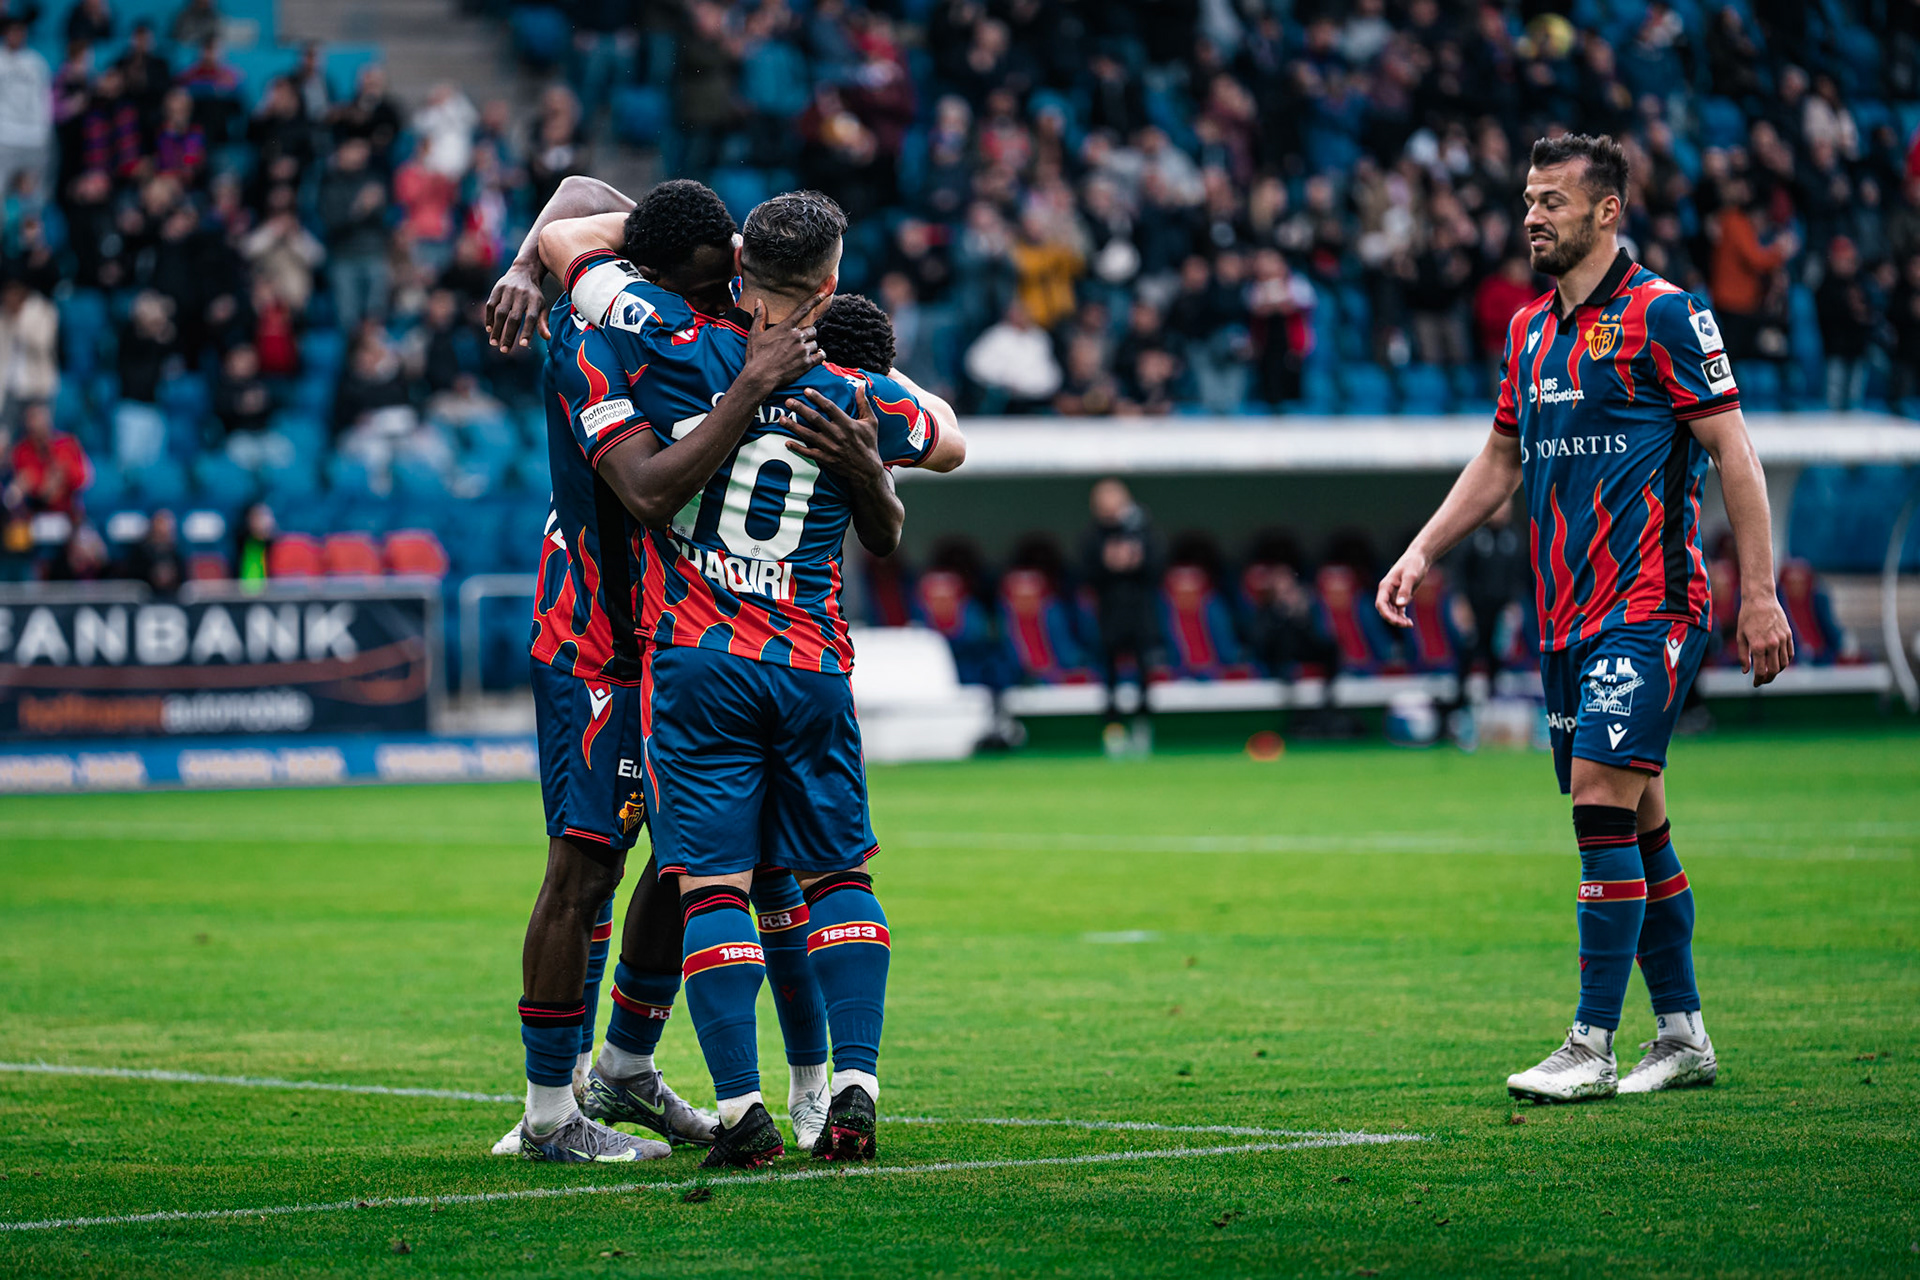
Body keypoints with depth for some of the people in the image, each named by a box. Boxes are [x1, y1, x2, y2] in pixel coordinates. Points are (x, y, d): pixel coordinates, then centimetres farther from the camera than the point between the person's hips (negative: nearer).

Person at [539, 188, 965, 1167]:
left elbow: (563, 238, 7)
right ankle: (854, 1087, 0)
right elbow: (949, 444, 21)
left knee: (711, 882, -1)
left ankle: (742, 1105, -10)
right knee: (837, 873, 13)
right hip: (812, 668, 1)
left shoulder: (675, 348, -6)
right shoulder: (854, 398, -1)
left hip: (695, 663, -1)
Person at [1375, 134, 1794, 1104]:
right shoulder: (1529, 331, 15)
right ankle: (1681, 1035, 17)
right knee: (1638, 828, 10)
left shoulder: (1663, 315, -7)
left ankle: (1592, 1048, -15)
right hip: (1566, 616, 7)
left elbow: (1732, 451, -8)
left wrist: (1759, 594, -12)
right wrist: (1422, 553, 15)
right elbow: (1499, 460, 25)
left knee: (1604, 802, -15)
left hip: (1648, 607, -7)